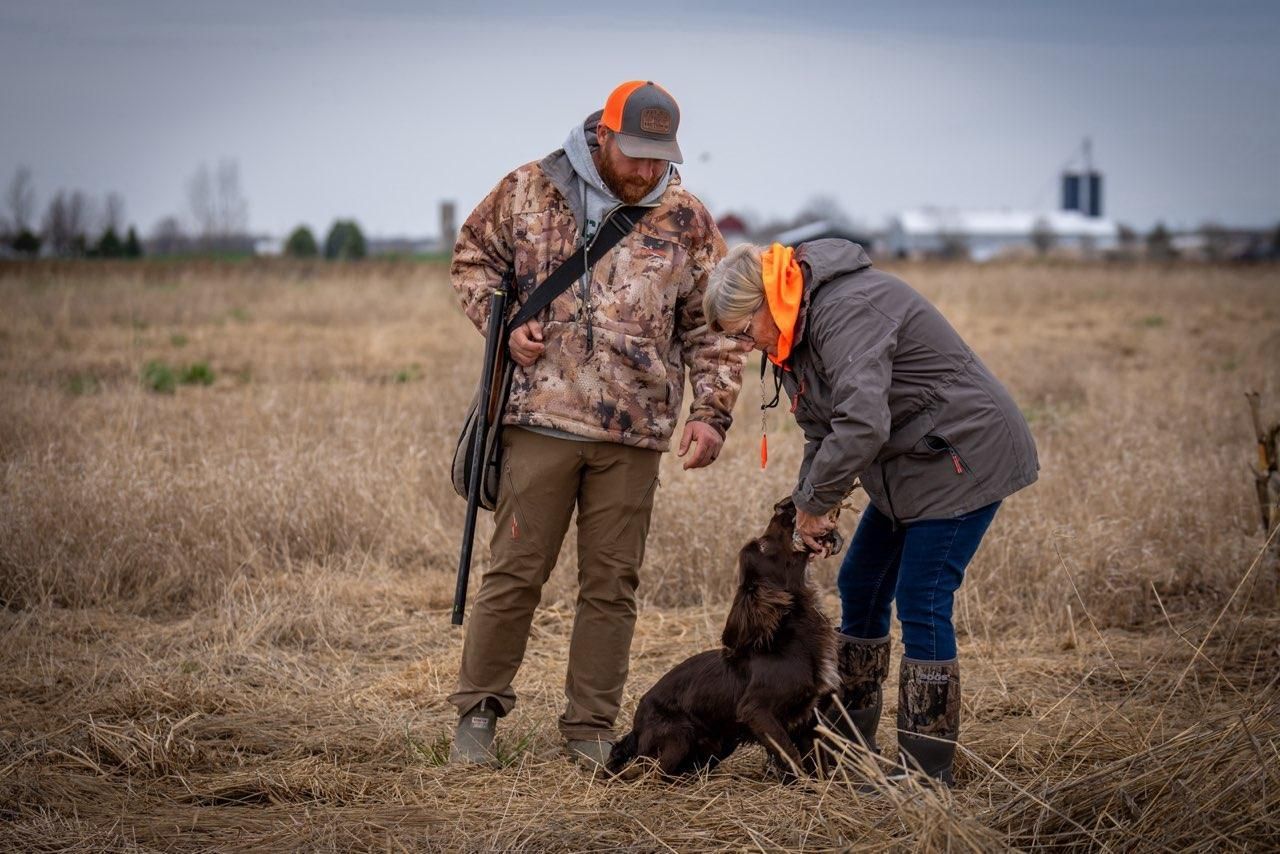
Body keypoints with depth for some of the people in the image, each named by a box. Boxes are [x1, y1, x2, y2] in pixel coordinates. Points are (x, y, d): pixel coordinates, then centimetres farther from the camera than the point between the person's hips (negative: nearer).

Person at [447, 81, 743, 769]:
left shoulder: (686, 220, 4)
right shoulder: (530, 190, 0)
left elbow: (711, 327, 8)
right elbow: (473, 256, 14)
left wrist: (711, 414, -2)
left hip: (633, 435, 2)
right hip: (542, 420, -1)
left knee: (611, 584, 6)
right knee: (514, 571, 3)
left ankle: (591, 726, 16)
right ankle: (478, 711, 15)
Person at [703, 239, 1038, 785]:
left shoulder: (846, 311, -26)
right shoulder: (798, 330, 7)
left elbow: (862, 424, -35)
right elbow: (822, 433, 10)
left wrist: (816, 502, -23)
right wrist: (807, 510, -5)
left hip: (964, 458, -11)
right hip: (909, 467, 11)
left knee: (922, 606, -11)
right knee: (860, 590, 13)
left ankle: (927, 771, -4)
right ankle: (852, 746, 24)